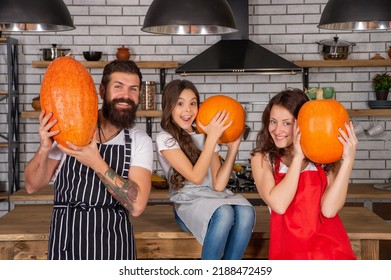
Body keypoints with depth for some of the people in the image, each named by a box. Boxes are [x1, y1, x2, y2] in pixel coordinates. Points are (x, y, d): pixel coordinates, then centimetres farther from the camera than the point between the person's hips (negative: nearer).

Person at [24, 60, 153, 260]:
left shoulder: (140, 141, -4)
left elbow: (136, 205, -16)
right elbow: (33, 186, -2)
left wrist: (97, 164, -25)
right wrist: (44, 149, -20)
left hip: (113, 244, 0)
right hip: (66, 238, 0)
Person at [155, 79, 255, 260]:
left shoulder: (207, 136, 12)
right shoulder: (165, 139, -3)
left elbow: (218, 185, 2)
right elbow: (195, 177, -15)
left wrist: (233, 148, -3)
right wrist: (212, 138, -17)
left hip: (215, 197, 5)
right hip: (188, 203, -4)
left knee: (245, 212, -29)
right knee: (224, 213, -36)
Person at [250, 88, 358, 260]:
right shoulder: (262, 159, 6)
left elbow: (329, 209, -8)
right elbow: (278, 205, -10)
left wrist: (348, 160, -12)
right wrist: (298, 157, -11)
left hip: (330, 246, 1)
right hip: (287, 252, 0)